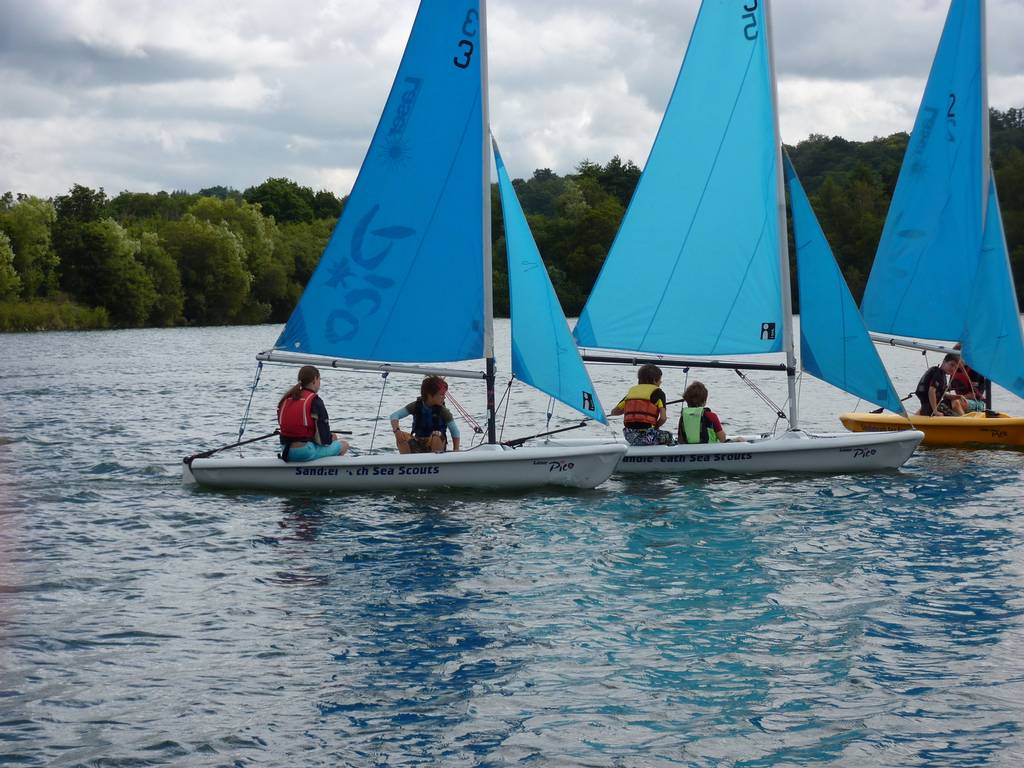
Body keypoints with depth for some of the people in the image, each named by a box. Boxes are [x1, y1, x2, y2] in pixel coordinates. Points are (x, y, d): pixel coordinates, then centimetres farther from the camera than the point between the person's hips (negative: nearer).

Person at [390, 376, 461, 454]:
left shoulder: (443, 411, -13)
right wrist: (396, 430, -31)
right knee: (402, 437, -26)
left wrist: (456, 451, -20)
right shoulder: (416, 406, -9)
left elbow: (455, 431, -9)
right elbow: (394, 415, -11)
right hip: (418, 446, 2)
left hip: (436, 446, -2)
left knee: (436, 436, -35)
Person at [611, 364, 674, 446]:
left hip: (629, 436, 5)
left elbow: (614, 412, 16)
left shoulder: (632, 391, 15)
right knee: (668, 436, 24)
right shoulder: (657, 392, 1)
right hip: (646, 436, -5)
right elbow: (663, 418, -9)